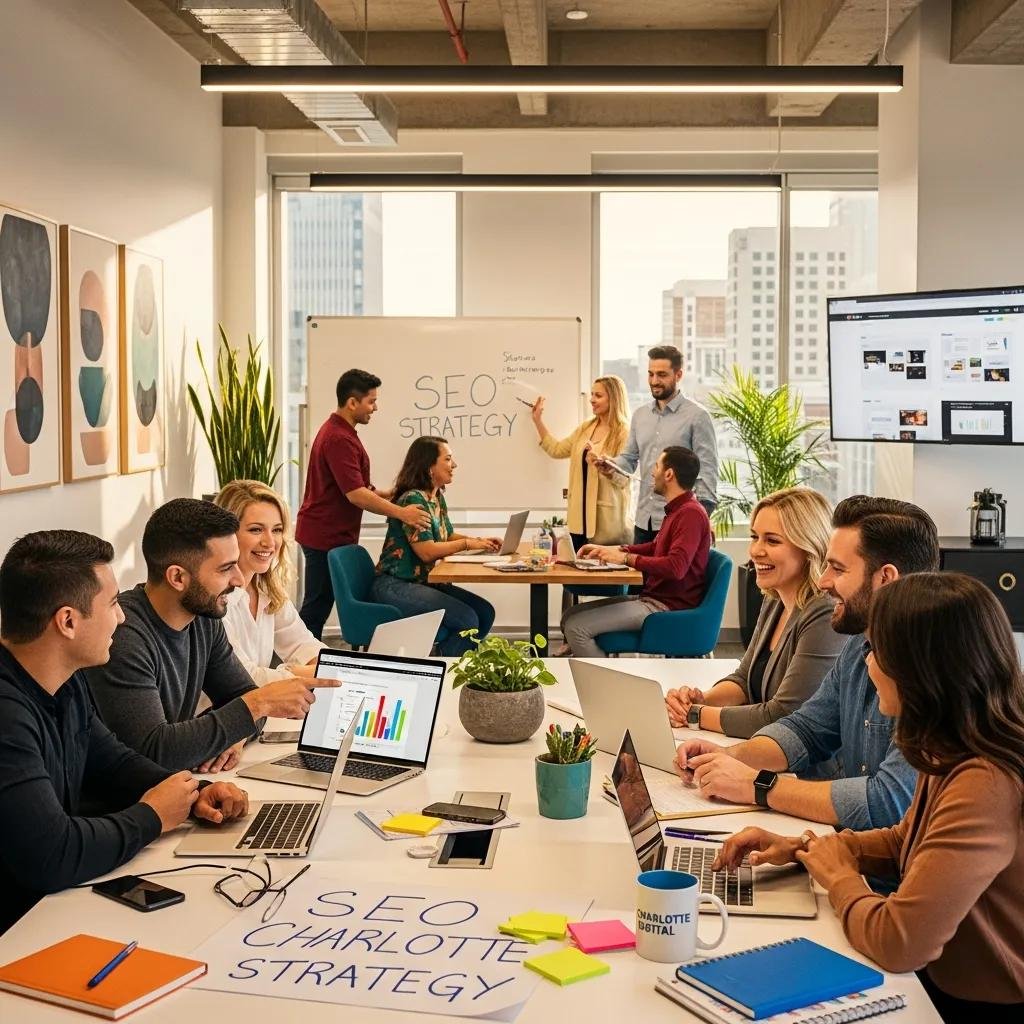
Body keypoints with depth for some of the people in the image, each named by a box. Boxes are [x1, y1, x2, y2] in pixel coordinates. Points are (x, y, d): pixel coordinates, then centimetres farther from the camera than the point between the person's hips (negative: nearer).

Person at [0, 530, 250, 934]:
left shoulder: (66, 683, 3)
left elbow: (112, 762, 17)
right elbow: (51, 856, -32)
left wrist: (194, 795, -2)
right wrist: (151, 817, -14)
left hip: (60, 897, 8)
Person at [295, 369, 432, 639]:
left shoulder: (338, 431, 14)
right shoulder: (339, 439, -20)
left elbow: (354, 487, 21)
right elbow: (355, 495, -25)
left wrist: (389, 495, 13)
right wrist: (401, 513, -24)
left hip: (330, 533, 10)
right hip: (326, 536, -10)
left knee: (318, 606, 14)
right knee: (316, 606, -4)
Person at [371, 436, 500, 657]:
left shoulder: (437, 497, 12)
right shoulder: (413, 499, -17)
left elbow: (447, 536, 20)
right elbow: (427, 551, -22)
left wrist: (479, 541, 3)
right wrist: (468, 544, -12)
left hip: (423, 582, 10)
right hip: (395, 586, -10)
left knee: (485, 613, -1)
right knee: (467, 620, -21)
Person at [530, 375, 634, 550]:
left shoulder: (625, 434, -9)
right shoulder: (585, 428, 13)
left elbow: (623, 478, -15)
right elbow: (557, 450, 17)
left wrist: (601, 461, -32)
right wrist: (537, 420, 15)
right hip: (581, 514, 7)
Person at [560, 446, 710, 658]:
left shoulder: (691, 513, -18)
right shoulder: (678, 509, 15)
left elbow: (675, 567, -29)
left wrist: (625, 558, -20)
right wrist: (610, 550, 17)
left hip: (667, 606, -10)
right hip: (652, 597, 10)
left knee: (576, 628, -17)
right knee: (571, 615, 7)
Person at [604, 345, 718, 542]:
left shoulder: (697, 416, -4)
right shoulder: (640, 415, 14)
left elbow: (707, 471, -8)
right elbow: (629, 458, 20)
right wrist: (613, 465, -4)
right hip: (643, 521, 6)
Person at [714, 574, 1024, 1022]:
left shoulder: (987, 787, -31)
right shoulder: (952, 754, 0)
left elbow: (897, 942, -31)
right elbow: (905, 841, 17)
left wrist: (838, 876, -11)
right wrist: (801, 848, 2)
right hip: (939, 981, 8)